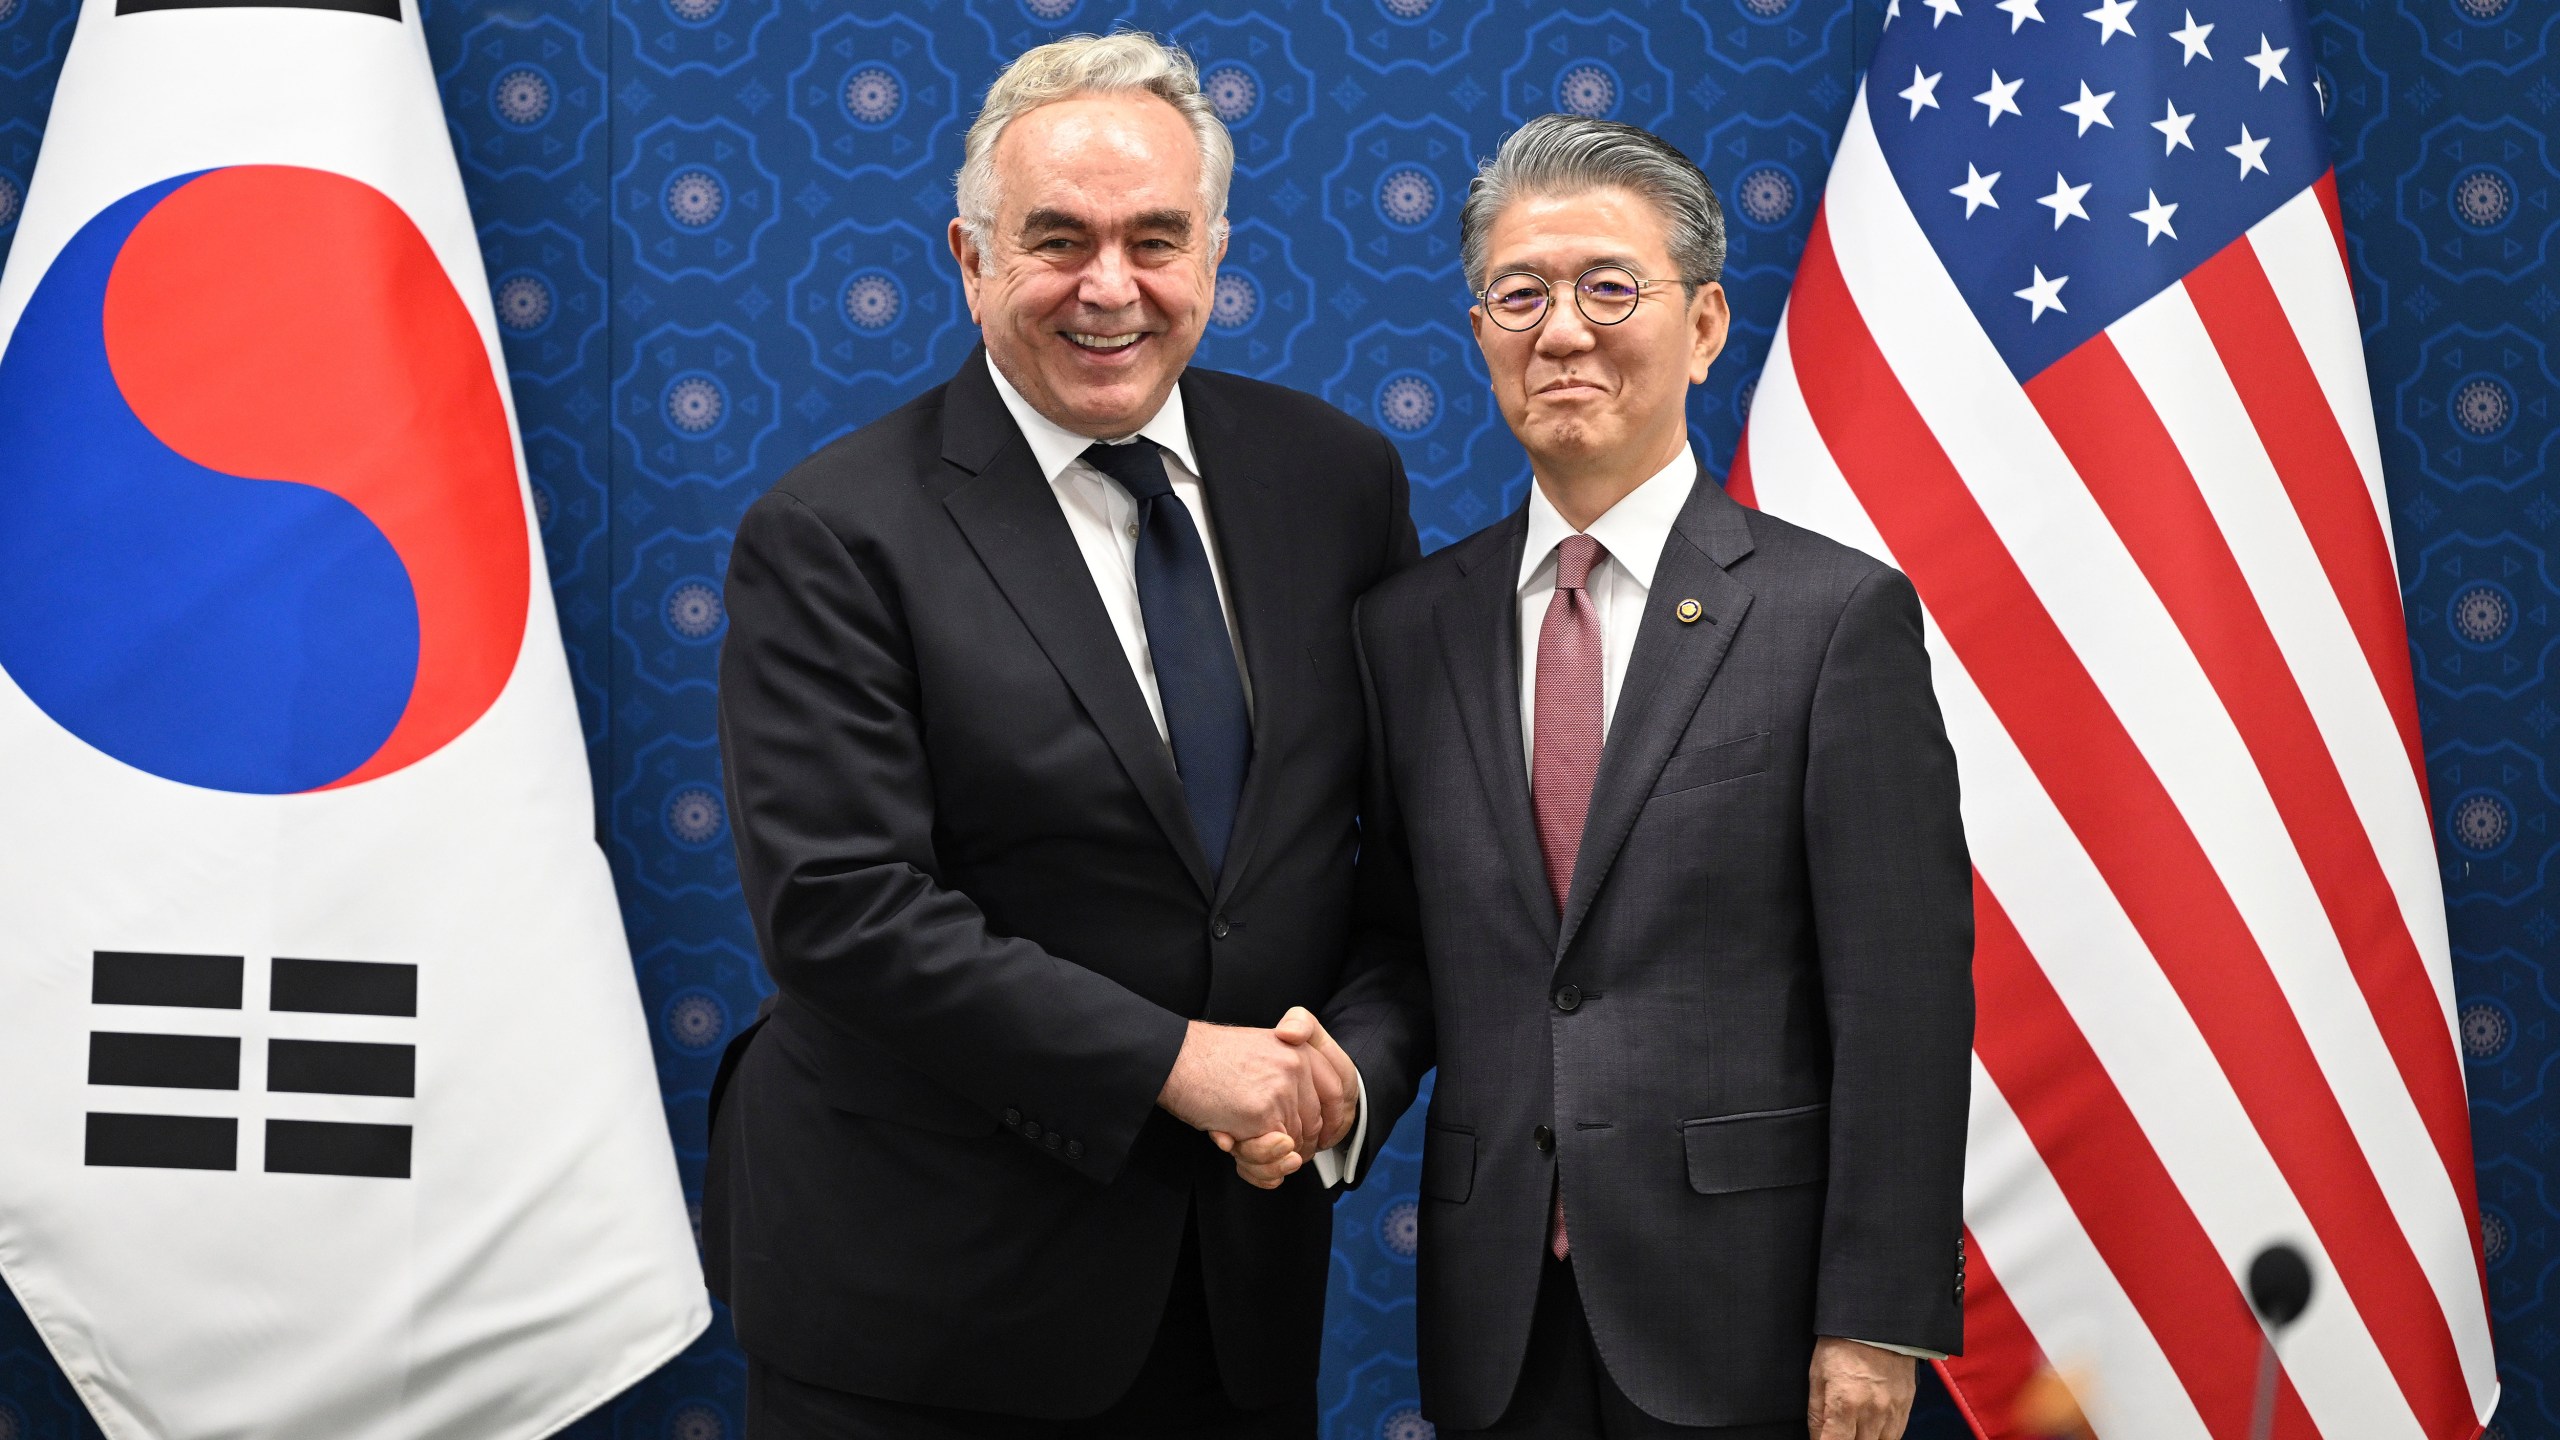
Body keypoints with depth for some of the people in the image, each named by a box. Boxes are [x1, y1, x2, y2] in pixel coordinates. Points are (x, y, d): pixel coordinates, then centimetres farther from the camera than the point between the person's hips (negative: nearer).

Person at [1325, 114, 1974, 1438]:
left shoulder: (1839, 615, -5)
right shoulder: (1407, 625, 7)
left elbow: (1902, 1000, -8)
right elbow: (1397, 946, 11)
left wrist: (1879, 1321, -11)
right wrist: (1339, 1090, -9)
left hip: (1742, 1305, -3)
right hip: (1496, 1317, 4)